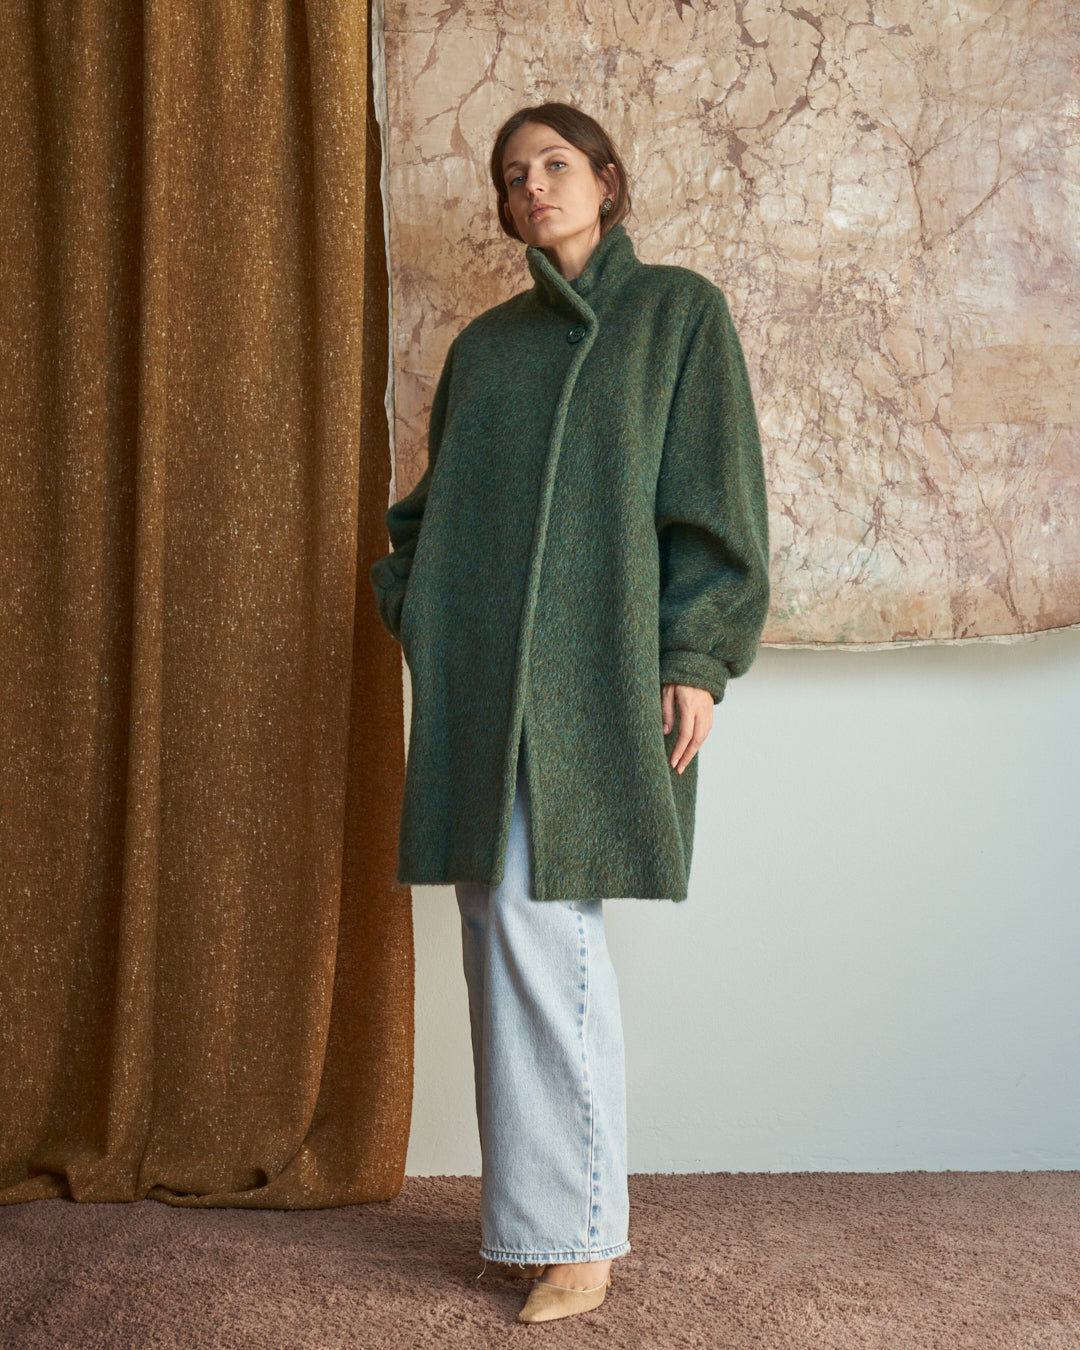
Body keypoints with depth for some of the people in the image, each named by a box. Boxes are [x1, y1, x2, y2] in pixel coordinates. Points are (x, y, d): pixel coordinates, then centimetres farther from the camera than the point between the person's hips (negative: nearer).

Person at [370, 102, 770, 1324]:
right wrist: (415, 608, 6)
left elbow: (717, 492, -3)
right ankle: (535, 1206, 14)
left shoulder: (676, 312, 5)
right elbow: (435, 500, 22)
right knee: (502, 925, 4)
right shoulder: (485, 342, 20)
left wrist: (698, 657, -12)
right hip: (481, 671, 5)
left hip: (593, 665, -5)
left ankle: (579, 1230, 1)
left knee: (542, 926, -10)